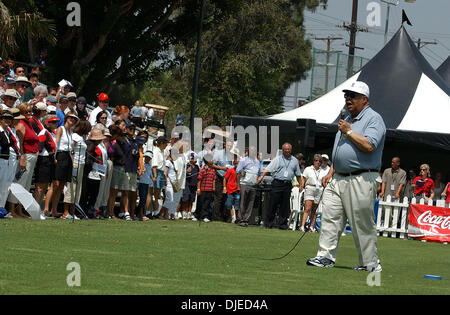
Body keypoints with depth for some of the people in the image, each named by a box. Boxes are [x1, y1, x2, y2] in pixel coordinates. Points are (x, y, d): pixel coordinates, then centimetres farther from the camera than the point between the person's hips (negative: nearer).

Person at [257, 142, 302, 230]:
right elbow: (268, 168, -5)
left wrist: (300, 185, 17)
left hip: (288, 185, 3)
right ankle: (269, 223, 2)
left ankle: (283, 224, 8)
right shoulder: (277, 159, 4)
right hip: (277, 183, -3)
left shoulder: (295, 161, 15)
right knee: (273, 203, -4)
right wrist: (261, 176, -18)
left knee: (285, 205, 2)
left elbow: (298, 174, 21)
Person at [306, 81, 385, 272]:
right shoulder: (347, 119, 20)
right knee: (330, 216, 0)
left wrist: (349, 131, -14)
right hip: (339, 178, 8)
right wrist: (330, 173, 17)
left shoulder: (373, 119, -6)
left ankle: (370, 263, 3)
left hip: (361, 180, -8)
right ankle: (326, 256, 1)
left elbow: (369, 146, -22)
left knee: (363, 224, -4)